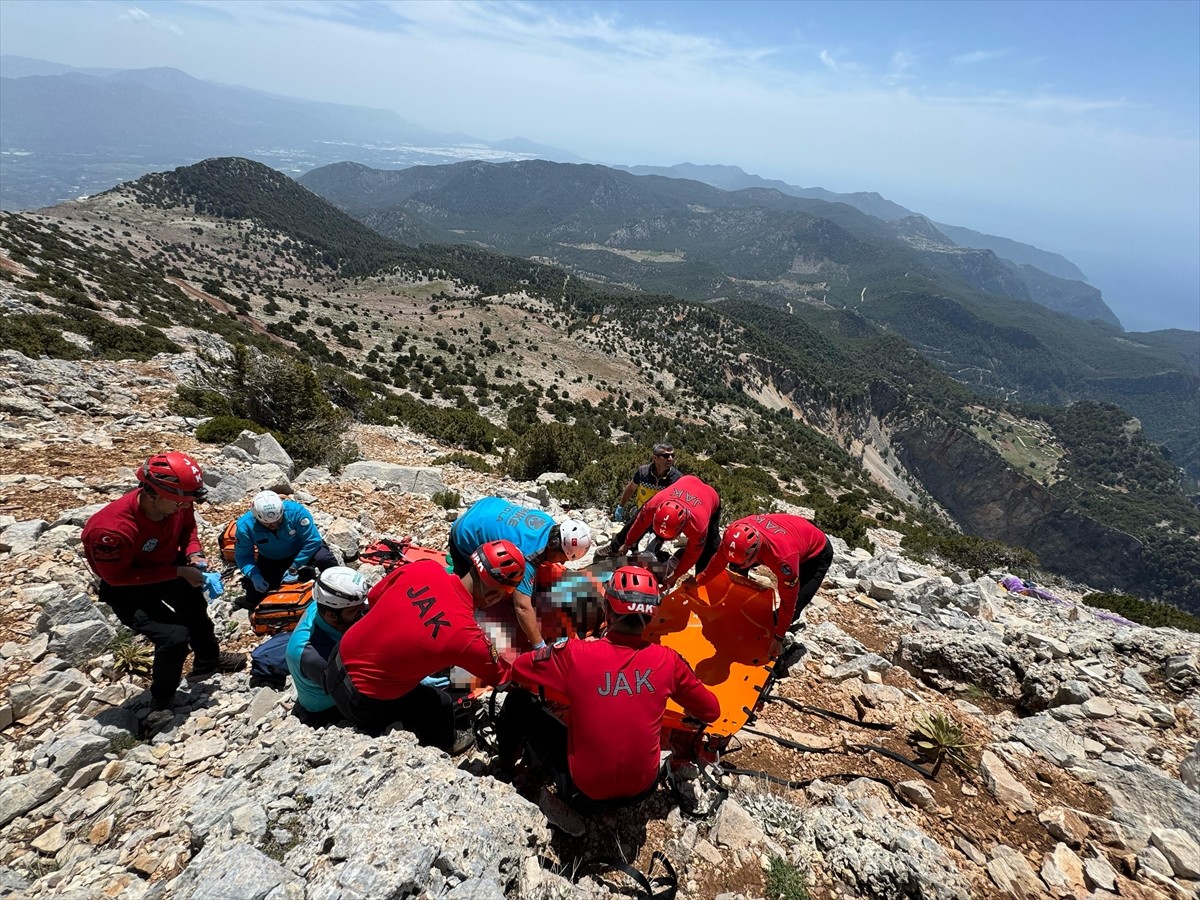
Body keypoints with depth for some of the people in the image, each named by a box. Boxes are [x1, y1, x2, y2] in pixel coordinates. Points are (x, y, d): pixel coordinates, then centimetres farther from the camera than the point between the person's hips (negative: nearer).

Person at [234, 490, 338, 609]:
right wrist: (253, 575, -32)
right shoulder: (245, 525, -26)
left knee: (325, 558, -33)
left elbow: (312, 540, -26)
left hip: (300, 551, -2)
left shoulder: (295, 511, -33)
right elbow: (243, 555, -14)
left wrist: (294, 566, -28)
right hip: (270, 560, 2)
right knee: (252, 601, -3)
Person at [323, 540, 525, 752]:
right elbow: (501, 678, -7)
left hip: (338, 663, 6)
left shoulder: (424, 567, -15)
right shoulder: (467, 636, -27)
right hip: (363, 702, -5)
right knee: (440, 704, 17)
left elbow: (374, 597, 4)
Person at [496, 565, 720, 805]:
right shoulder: (668, 660, -14)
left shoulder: (575, 654, -20)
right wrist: (690, 710, 23)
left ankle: (505, 761, 40)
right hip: (643, 787, 2)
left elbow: (518, 670, -3)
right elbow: (711, 711, 1)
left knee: (518, 700, 15)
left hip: (585, 785, -2)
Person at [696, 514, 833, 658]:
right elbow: (719, 560, -10)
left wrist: (779, 637, -19)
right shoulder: (737, 532, -31)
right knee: (736, 564, -1)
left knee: (794, 605, -18)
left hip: (817, 551, -6)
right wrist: (699, 580, 3)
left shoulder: (783, 558, -46)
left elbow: (788, 601, -30)